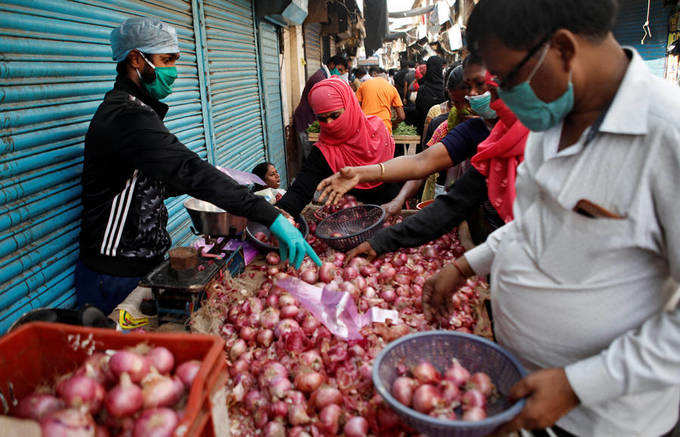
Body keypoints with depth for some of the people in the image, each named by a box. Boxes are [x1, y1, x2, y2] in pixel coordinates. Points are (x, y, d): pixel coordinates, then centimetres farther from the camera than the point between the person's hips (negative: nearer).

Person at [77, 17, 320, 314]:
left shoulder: (136, 111, 12)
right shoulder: (125, 117, -22)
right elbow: (188, 170, -35)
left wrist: (230, 187, 6)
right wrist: (270, 216, -39)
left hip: (147, 260, 9)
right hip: (116, 276, -9)